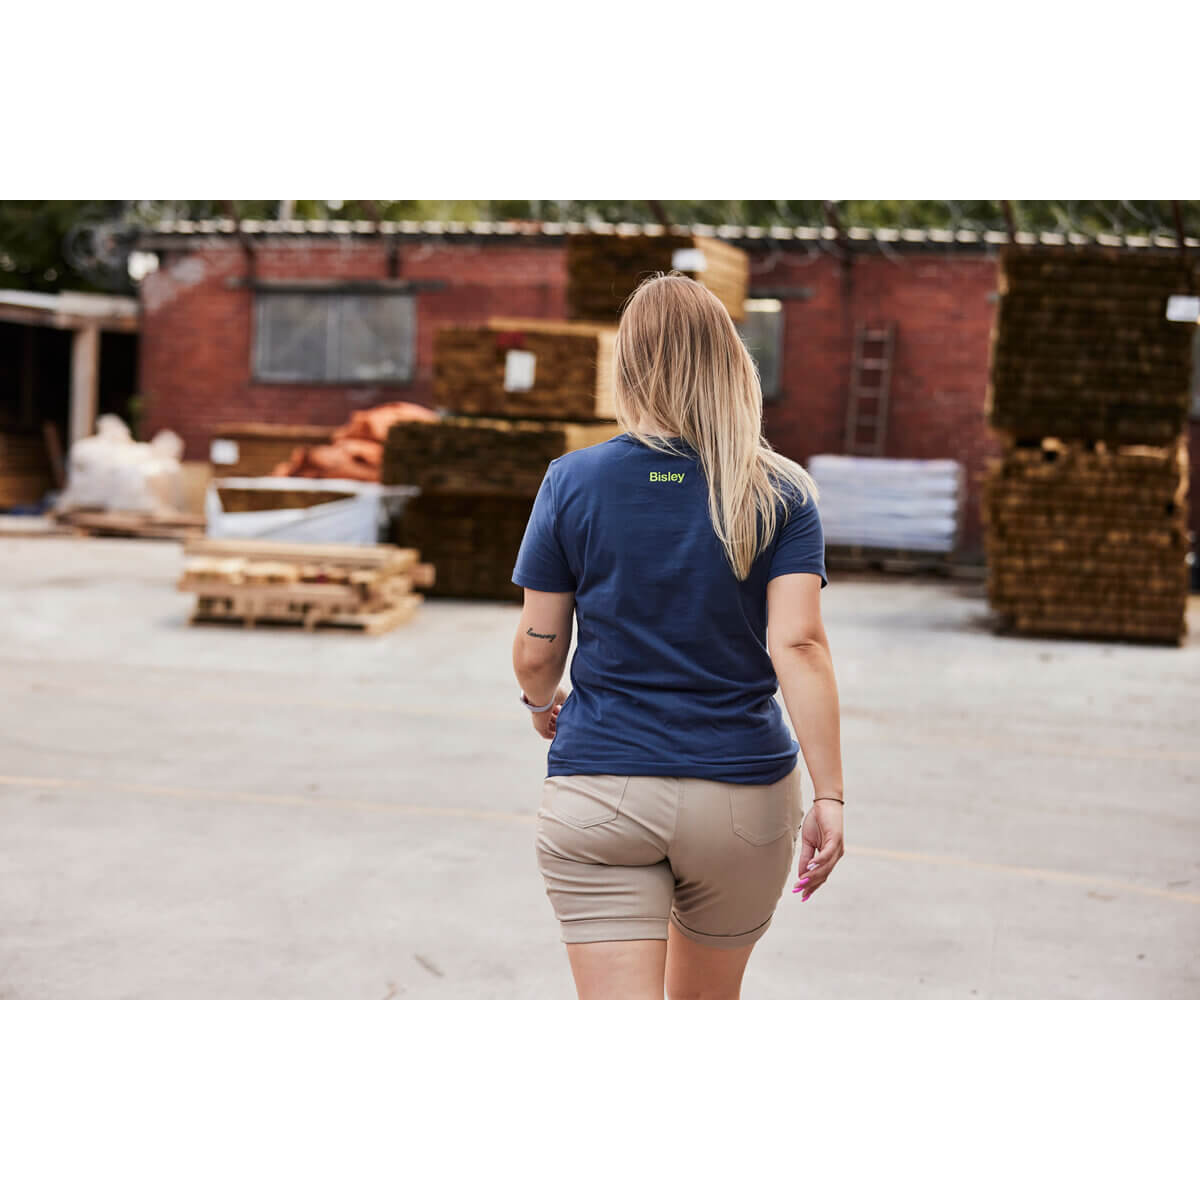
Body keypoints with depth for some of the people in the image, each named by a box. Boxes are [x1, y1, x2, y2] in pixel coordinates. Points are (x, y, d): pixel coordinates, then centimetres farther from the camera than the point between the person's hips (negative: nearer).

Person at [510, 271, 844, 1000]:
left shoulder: (572, 481, -4)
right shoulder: (780, 494, -3)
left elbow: (536, 651, -1)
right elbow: (798, 644, -14)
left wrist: (542, 704, 21)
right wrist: (829, 796, -13)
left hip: (598, 796, -2)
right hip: (742, 797, 2)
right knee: (707, 1003, 25)